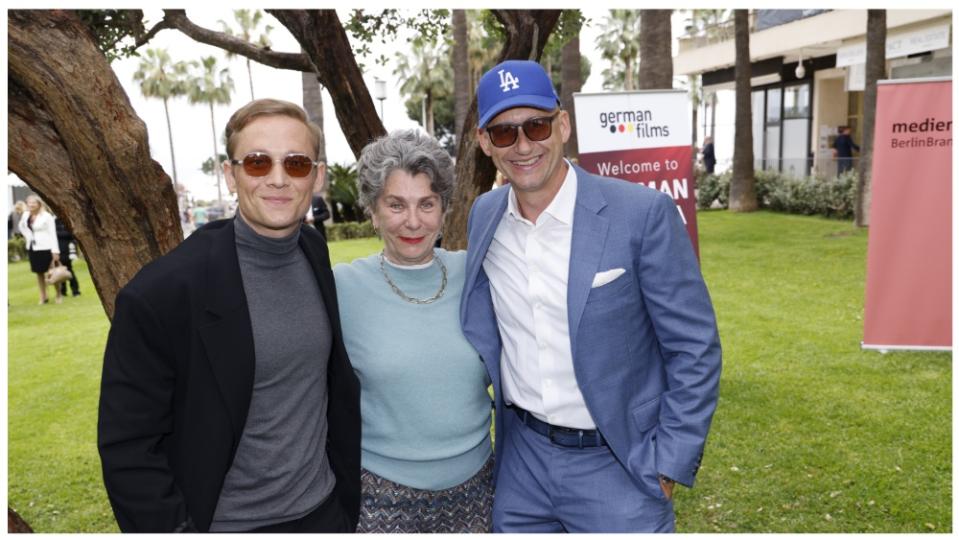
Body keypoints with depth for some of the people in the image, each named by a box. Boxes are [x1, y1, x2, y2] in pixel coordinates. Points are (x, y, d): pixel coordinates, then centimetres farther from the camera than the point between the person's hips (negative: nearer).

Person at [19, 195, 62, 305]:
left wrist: (55, 251, -17)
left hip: (45, 248, -6)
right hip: (32, 248, 6)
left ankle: (58, 295, 11)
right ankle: (43, 297, 19)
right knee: (39, 273, 11)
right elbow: (22, 227, 29)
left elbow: (52, 234, -12)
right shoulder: (25, 216, 7)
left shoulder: (46, 216, -11)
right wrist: (27, 236, 13)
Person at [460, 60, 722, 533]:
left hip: (616, 466, -4)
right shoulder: (483, 215, -2)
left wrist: (668, 463, -10)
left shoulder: (643, 214, -16)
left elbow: (694, 347, -10)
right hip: (521, 460, 5)